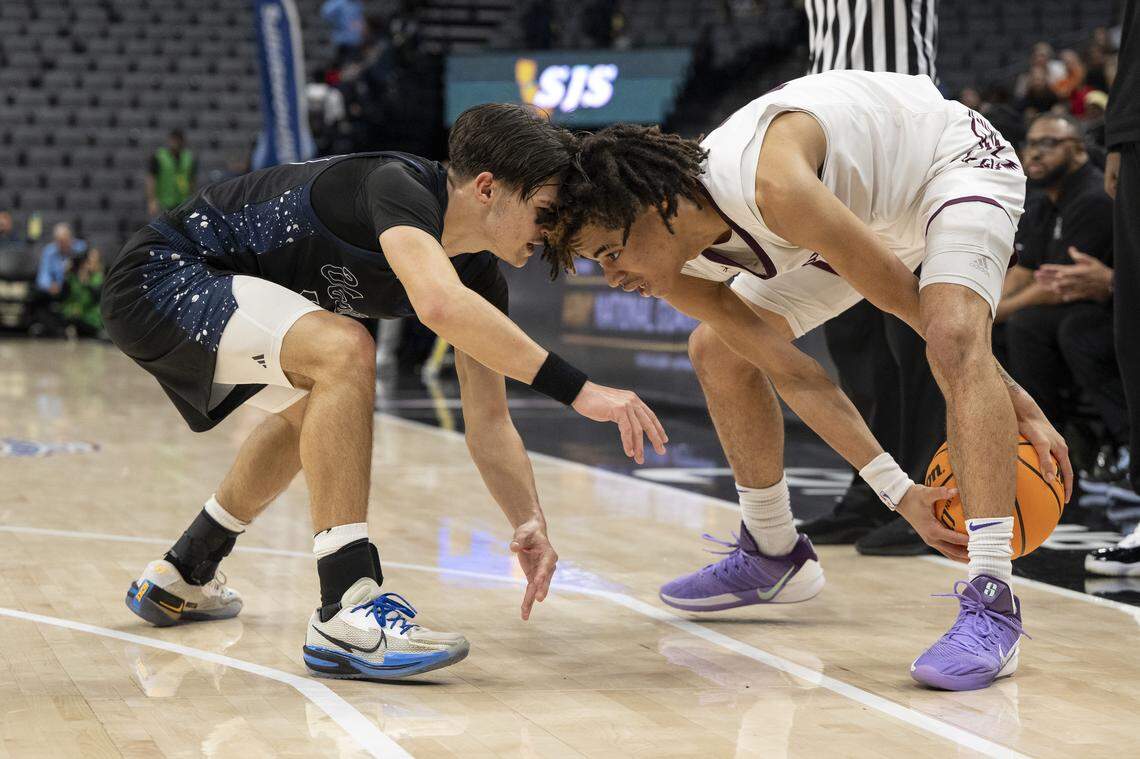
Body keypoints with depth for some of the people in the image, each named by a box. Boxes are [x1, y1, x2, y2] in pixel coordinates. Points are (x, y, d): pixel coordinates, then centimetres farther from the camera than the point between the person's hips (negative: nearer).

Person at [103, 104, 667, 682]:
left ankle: (178, 579, 44)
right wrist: (578, 390, -47)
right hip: (159, 275, -10)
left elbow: (488, 423, 2)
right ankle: (349, 614, -30)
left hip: (192, 290, 10)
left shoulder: (481, 278, 0)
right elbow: (438, 304, -47)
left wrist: (530, 521, -14)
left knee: (317, 407, 31)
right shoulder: (398, 185, -26)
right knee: (343, 351, -31)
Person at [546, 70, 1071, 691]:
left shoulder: (770, 187, -40)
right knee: (715, 349, 8)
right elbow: (790, 373, -12)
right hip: (870, 206, 8)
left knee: (952, 336, -35)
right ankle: (773, 554, 25)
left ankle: (991, 604, -38)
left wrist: (1017, 404, -18)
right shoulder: (674, 272, -17)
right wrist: (898, 491, -17)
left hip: (958, 157, -8)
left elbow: (905, 299, -30)